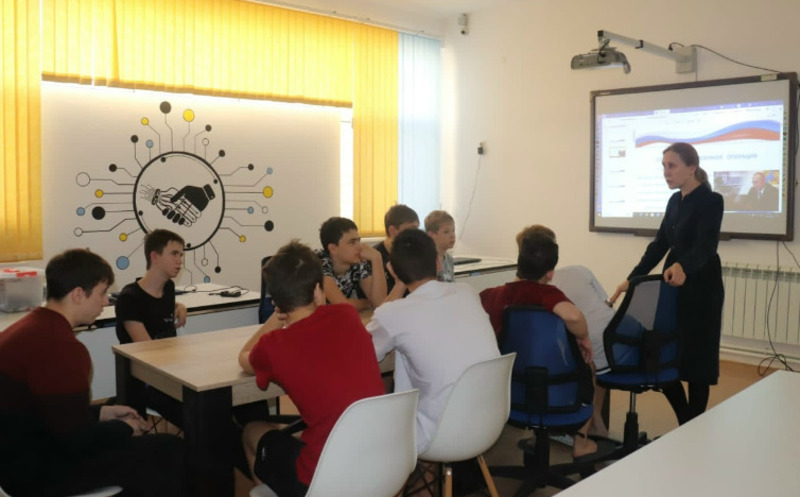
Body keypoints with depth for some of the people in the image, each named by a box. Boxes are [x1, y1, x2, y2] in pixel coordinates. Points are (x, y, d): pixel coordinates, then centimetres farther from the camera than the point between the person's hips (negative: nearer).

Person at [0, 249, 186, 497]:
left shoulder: (30, 327, 7)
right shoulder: (61, 346, -26)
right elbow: (77, 439, -24)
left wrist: (102, 412, 12)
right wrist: (124, 428, -6)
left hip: (20, 454, 11)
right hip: (37, 469, -11)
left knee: (146, 447, 22)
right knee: (169, 451, -6)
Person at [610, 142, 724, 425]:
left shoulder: (711, 201, -14)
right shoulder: (675, 201, 10)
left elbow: (705, 246, -29)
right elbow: (659, 244, 11)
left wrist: (682, 267, -50)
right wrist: (632, 279, 5)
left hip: (701, 292, -8)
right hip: (673, 289, 8)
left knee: (695, 361, 1)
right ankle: (686, 424, 26)